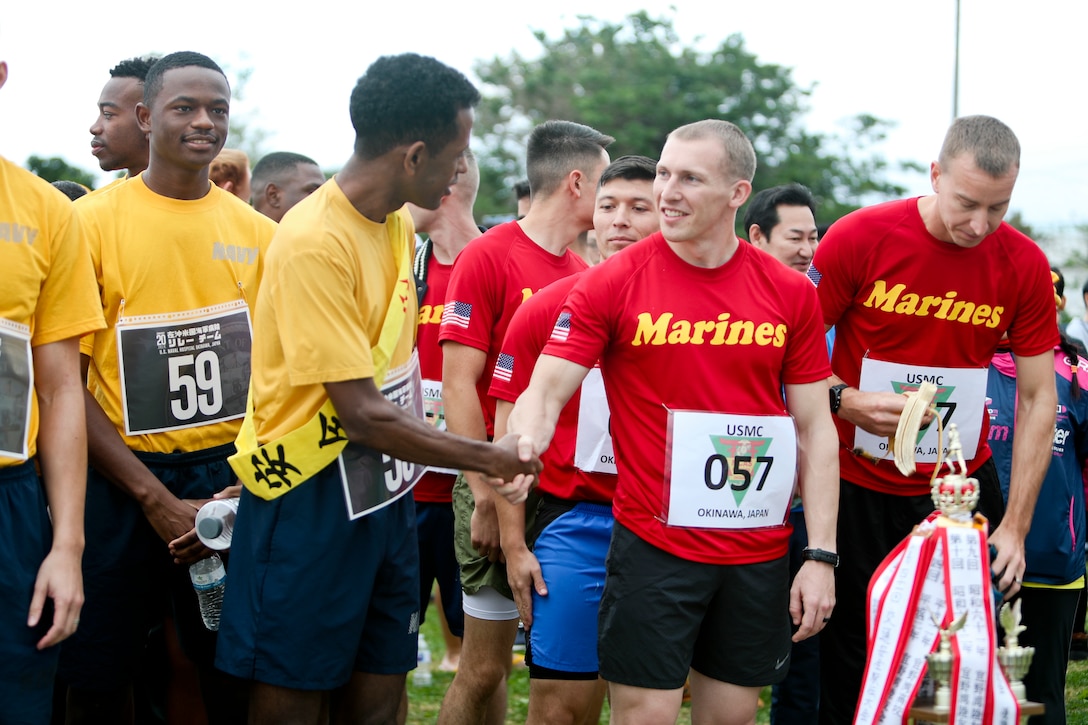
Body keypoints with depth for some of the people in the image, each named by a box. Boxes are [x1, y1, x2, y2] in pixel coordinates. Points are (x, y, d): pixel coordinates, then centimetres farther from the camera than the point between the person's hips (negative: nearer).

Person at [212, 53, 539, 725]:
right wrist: (489, 459, -14)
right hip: (311, 500, -8)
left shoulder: (399, 223, 6)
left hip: (386, 492, 8)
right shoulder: (315, 242, -22)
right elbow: (363, 415, -22)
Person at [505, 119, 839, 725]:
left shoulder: (791, 293, 3)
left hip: (759, 555, 3)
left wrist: (821, 556, 0)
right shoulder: (612, 284, -4)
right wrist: (517, 452, -31)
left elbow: (815, 429, 5)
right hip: (653, 545, -2)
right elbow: (544, 393, -8)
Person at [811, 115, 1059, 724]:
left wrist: (1015, 527, -6)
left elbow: (1039, 398, -1)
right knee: (851, 673, 4)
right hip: (858, 487, -2)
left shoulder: (1024, 265, -5)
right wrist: (844, 400, -24)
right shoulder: (860, 238, -11)